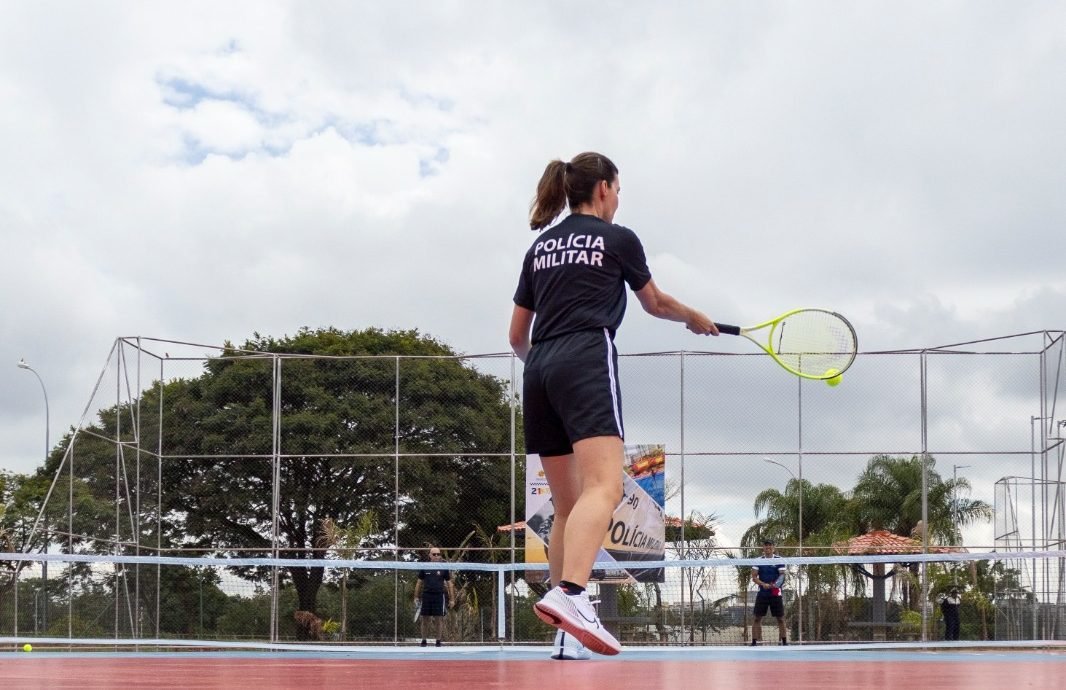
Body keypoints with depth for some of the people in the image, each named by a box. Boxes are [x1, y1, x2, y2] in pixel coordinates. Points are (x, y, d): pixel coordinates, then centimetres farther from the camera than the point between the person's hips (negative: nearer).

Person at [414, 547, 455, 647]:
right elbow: (419, 583, 13)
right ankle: (423, 640, 11)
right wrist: (416, 597, 8)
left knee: (439, 619, -1)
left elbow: (449, 584, 7)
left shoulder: (444, 568, 4)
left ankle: (438, 641, 6)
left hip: (439, 596, -1)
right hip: (426, 596, 1)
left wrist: (452, 599, 3)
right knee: (423, 619, 1)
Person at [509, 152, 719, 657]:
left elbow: (517, 336, 23)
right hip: (587, 363, -7)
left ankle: (565, 632, 9)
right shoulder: (619, 239, 8)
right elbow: (655, 304, 23)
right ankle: (569, 594, -45)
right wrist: (695, 318, 43)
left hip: (539, 371, 7)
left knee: (568, 505, 12)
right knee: (604, 487, -21)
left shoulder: (540, 246, 22)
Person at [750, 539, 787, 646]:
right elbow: (754, 577, 1)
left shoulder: (779, 560, 0)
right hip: (762, 593, 1)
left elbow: (782, 575, -5)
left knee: (780, 618, 2)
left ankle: (784, 641, 11)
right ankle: (754, 642, 3)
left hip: (776, 594, -1)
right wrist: (763, 584, -18)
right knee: (757, 618, -1)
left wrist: (775, 584, -25)